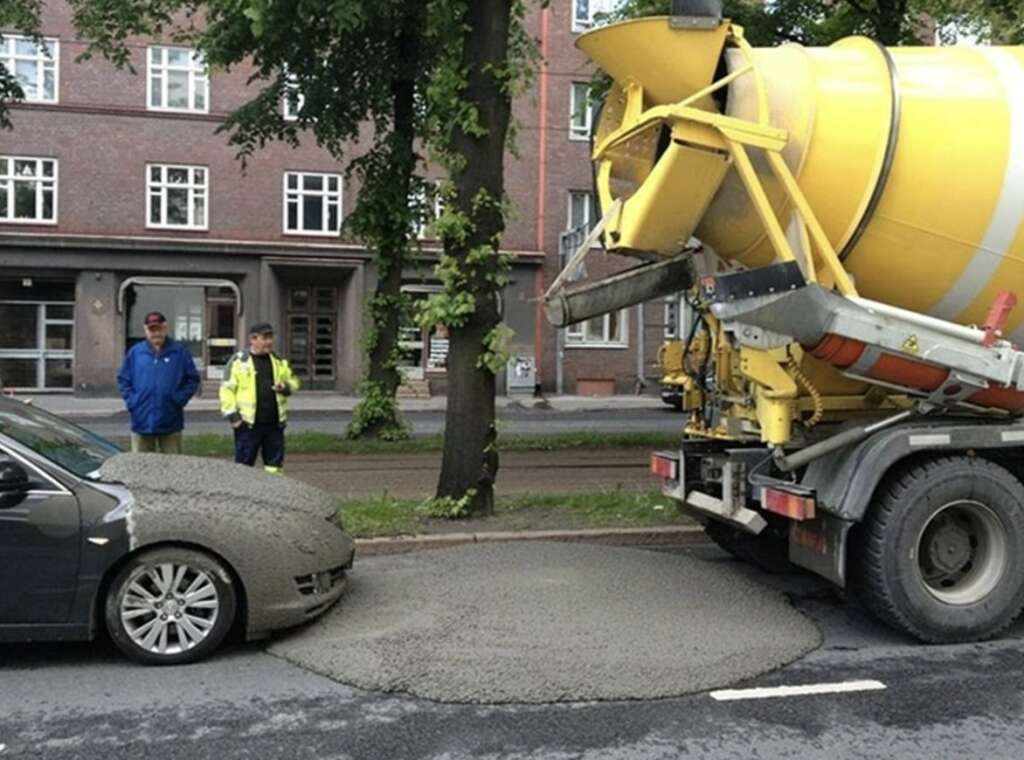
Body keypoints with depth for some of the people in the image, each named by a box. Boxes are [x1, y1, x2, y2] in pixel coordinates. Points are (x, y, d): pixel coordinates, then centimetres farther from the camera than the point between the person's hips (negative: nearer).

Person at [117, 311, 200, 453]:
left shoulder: (179, 352, 1)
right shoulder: (135, 352, 5)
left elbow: (193, 379, 3)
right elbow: (123, 379, 11)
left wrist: (180, 399, -8)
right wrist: (131, 401, -2)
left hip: (170, 423, -1)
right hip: (142, 422, 1)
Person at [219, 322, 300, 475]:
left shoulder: (279, 361, 12)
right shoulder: (239, 361, -2)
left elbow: (293, 380, 20)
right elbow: (227, 389, -4)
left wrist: (286, 387, -3)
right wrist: (231, 414, -11)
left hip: (274, 423, 5)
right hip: (248, 424, -4)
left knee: (275, 464, 9)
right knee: (244, 464, 1)